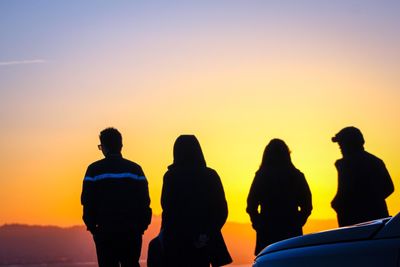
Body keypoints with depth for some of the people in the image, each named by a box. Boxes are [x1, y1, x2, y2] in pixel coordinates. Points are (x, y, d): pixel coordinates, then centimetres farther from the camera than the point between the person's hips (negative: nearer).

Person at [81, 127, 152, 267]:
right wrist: (142, 225, 9)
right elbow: (145, 201, 3)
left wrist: (92, 226, 9)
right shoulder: (135, 169, 4)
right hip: (132, 232, 2)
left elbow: (87, 202, -1)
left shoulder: (95, 170, -2)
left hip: (105, 231, -2)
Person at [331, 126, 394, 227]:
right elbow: (389, 188, 15)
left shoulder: (345, 163, -10)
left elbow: (343, 193, -16)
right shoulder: (377, 161, 12)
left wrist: (335, 204, 3)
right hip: (378, 217, 7)